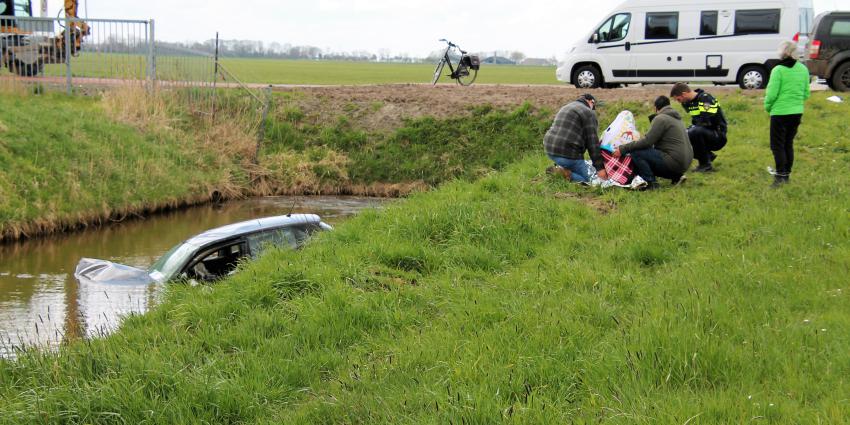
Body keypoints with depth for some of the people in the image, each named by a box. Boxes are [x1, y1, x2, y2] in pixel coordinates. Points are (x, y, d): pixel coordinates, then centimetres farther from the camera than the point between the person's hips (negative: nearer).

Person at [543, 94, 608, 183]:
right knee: (587, 179, -1)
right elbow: (593, 142, -7)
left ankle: (559, 168, 5)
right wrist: (600, 167, -5)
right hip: (567, 153, -9)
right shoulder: (588, 113, -3)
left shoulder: (566, 107, 24)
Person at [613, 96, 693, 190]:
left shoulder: (660, 119, -7)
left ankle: (650, 182, -12)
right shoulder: (677, 118, 22)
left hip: (674, 161, -9)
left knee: (635, 152, -12)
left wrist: (623, 149, -9)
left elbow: (647, 142, -14)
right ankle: (676, 177, 12)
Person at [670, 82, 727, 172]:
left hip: (718, 136, -9)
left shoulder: (705, 99, -18)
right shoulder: (688, 103, 8)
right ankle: (708, 156, 12)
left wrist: (689, 130, -15)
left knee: (696, 131, -36)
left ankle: (706, 165, -20)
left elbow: (706, 122, -26)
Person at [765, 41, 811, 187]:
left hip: (780, 112, -6)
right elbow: (806, 93, 9)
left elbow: (772, 94, -14)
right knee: (789, 144, 17)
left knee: (777, 145, -1)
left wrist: (767, 107, 3)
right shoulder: (803, 69, 5)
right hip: (797, 112, 6)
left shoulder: (778, 70, -15)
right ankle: (787, 174, 23)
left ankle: (780, 176, -9)